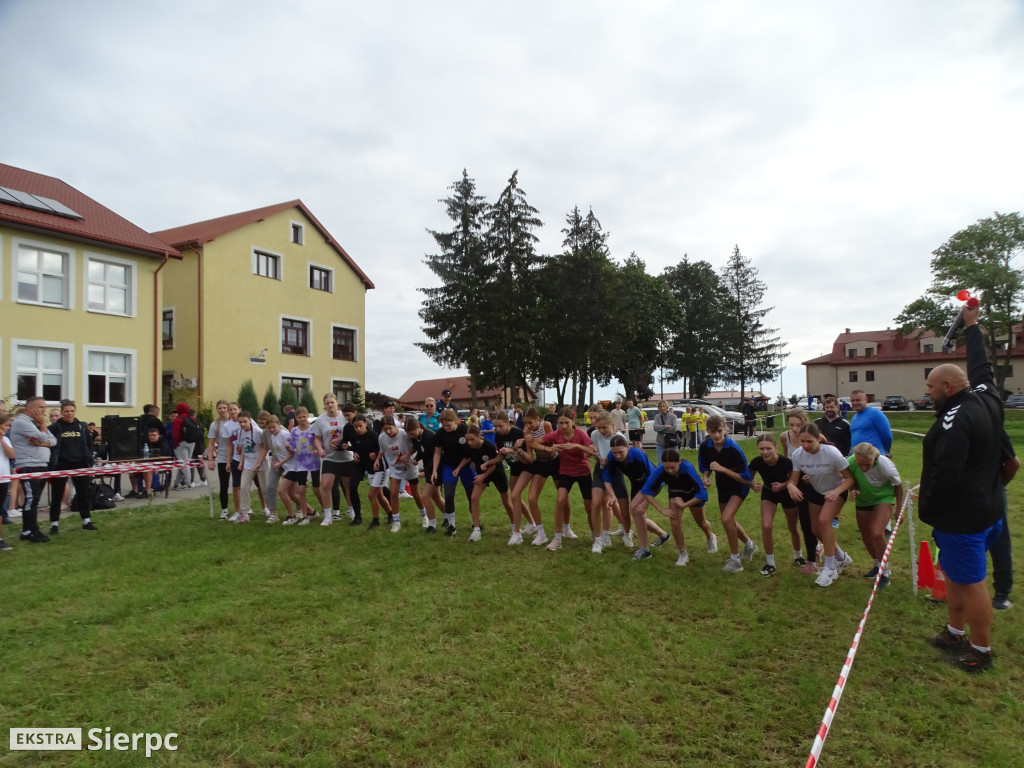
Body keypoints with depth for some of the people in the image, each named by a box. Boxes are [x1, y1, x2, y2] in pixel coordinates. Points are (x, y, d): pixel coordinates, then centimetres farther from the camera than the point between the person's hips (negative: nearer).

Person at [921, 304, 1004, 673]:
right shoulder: (987, 399, 3)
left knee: (970, 581, 3)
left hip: (961, 517, -10)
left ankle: (981, 650, 17)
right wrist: (972, 327, 33)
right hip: (986, 509, 10)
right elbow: (981, 368, 22)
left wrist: (926, 508, -15)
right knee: (955, 573, 20)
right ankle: (955, 632, 33)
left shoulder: (956, 420, -25)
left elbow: (944, 473, -29)